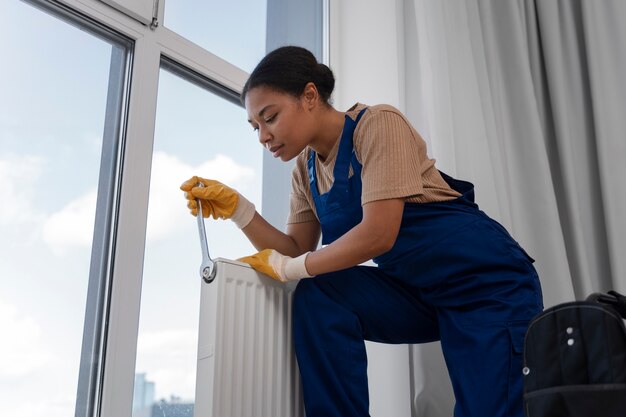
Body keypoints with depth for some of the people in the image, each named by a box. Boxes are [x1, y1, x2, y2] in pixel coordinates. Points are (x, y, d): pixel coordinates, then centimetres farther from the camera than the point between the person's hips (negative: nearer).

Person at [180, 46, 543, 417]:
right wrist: (237, 207, -10)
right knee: (317, 299, -17)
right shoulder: (306, 169, 5)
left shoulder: (378, 124, -18)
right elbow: (298, 251, 2)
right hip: (416, 291, 6)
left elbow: (379, 234, -26)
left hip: (485, 278, -6)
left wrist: (290, 268, -17)